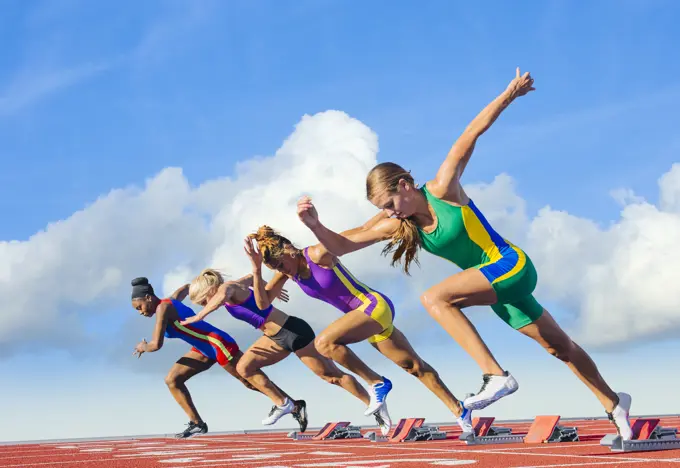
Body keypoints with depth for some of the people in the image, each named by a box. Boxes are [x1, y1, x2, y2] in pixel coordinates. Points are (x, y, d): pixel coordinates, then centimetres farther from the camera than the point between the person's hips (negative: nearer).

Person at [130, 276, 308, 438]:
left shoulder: (163, 307, -19)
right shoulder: (170, 301, 7)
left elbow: (156, 344, -23)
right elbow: (186, 288, 27)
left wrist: (143, 347, -2)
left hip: (219, 344, -10)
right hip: (205, 349, 10)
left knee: (251, 382, 1)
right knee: (172, 380, 2)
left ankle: (295, 406, 14)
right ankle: (197, 423, 4)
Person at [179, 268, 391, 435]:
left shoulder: (227, 287, -16)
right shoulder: (233, 287, 10)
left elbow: (221, 296, -41)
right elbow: (252, 278, 30)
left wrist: (200, 316, -32)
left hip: (294, 332, -10)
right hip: (278, 336, 10)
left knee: (332, 375, 1)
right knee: (244, 368, 7)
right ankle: (282, 404, 14)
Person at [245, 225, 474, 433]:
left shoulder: (318, 254, -19)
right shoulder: (287, 270, 3)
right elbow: (263, 303, -2)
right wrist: (256, 270, -15)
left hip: (373, 306, -9)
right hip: (366, 314, 9)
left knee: (324, 342, -24)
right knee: (415, 366, 13)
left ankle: (377, 383, -11)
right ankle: (459, 410, 23)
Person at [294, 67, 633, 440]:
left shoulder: (442, 189, -16)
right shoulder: (395, 224, -1)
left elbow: (472, 133, -11)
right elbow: (342, 245, -4)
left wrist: (510, 93, -8)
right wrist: (314, 224, -21)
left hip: (511, 266, -7)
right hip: (495, 283, 7)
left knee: (434, 298, -25)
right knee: (559, 346, 17)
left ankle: (495, 375, -29)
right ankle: (613, 403, 34)